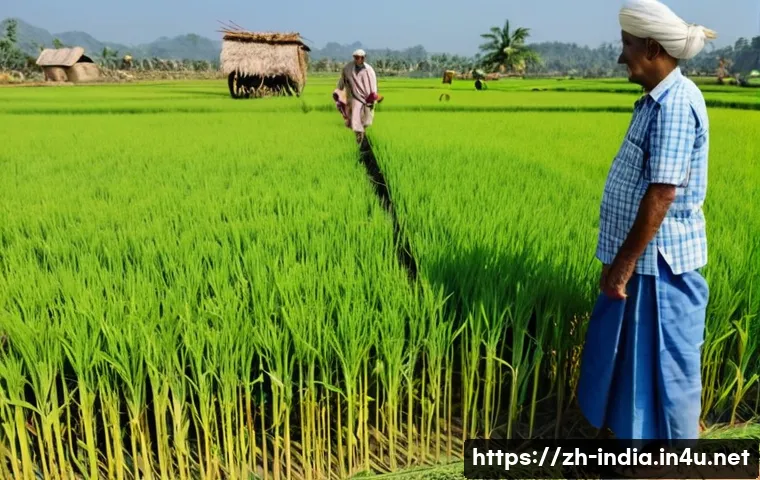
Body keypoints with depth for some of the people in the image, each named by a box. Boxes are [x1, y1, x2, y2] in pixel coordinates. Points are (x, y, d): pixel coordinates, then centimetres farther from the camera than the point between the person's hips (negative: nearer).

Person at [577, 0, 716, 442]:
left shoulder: (676, 102, -19)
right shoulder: (660, 99, 11)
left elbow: (663, 193, -25)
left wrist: (624, 263, -20)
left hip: (660, 262, -10)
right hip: (646, 257, 10)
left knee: (666, 368, 5)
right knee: (634, 362, 21)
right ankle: (645, 445, 40)